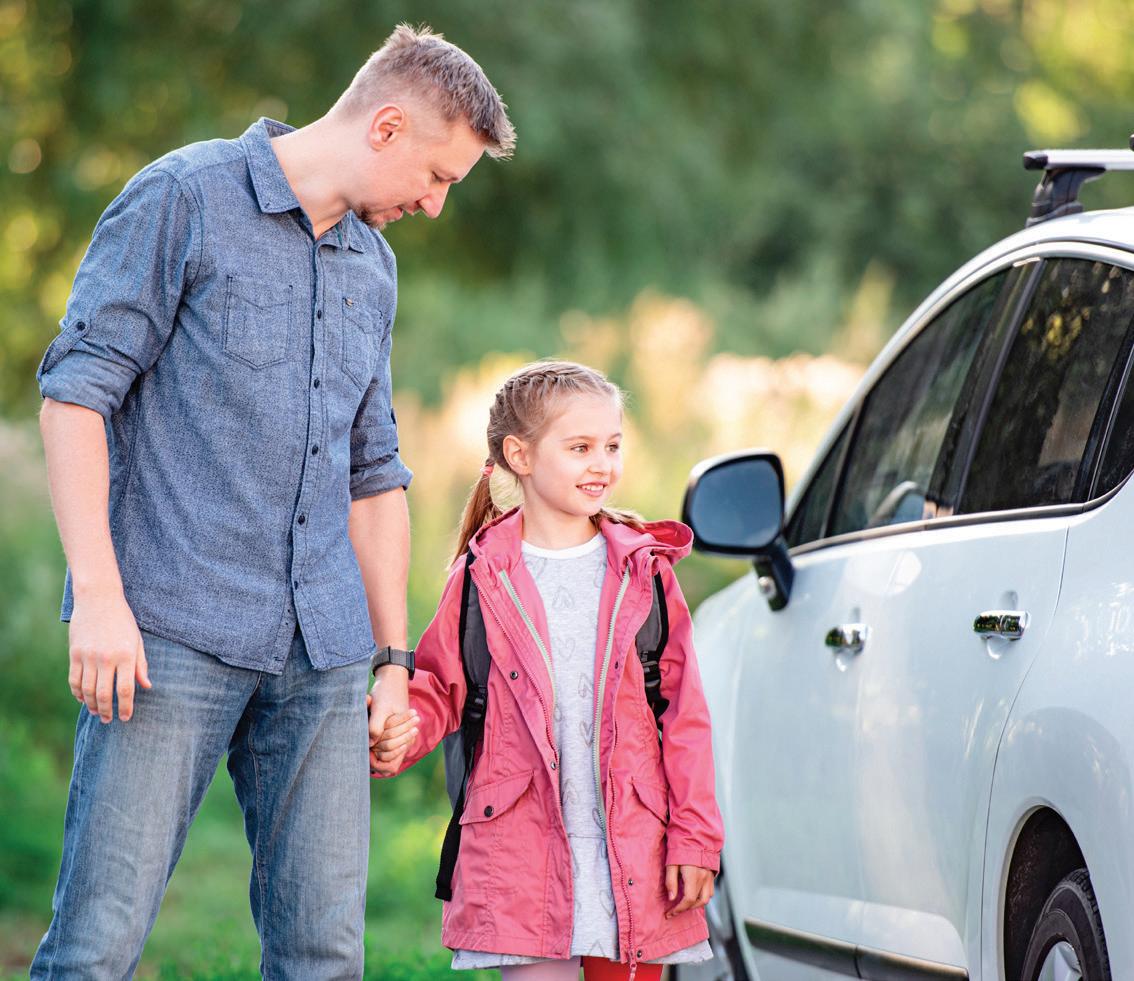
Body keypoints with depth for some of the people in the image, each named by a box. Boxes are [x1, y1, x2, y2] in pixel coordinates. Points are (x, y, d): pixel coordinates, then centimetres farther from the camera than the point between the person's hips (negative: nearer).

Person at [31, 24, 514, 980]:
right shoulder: (184, 199, -2)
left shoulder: (372, 265, 19)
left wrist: (394, 658, 21)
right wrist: (98, 595, -16)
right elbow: (77, 389, -7)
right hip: (174, 632, -6)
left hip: (320, 653, 6)